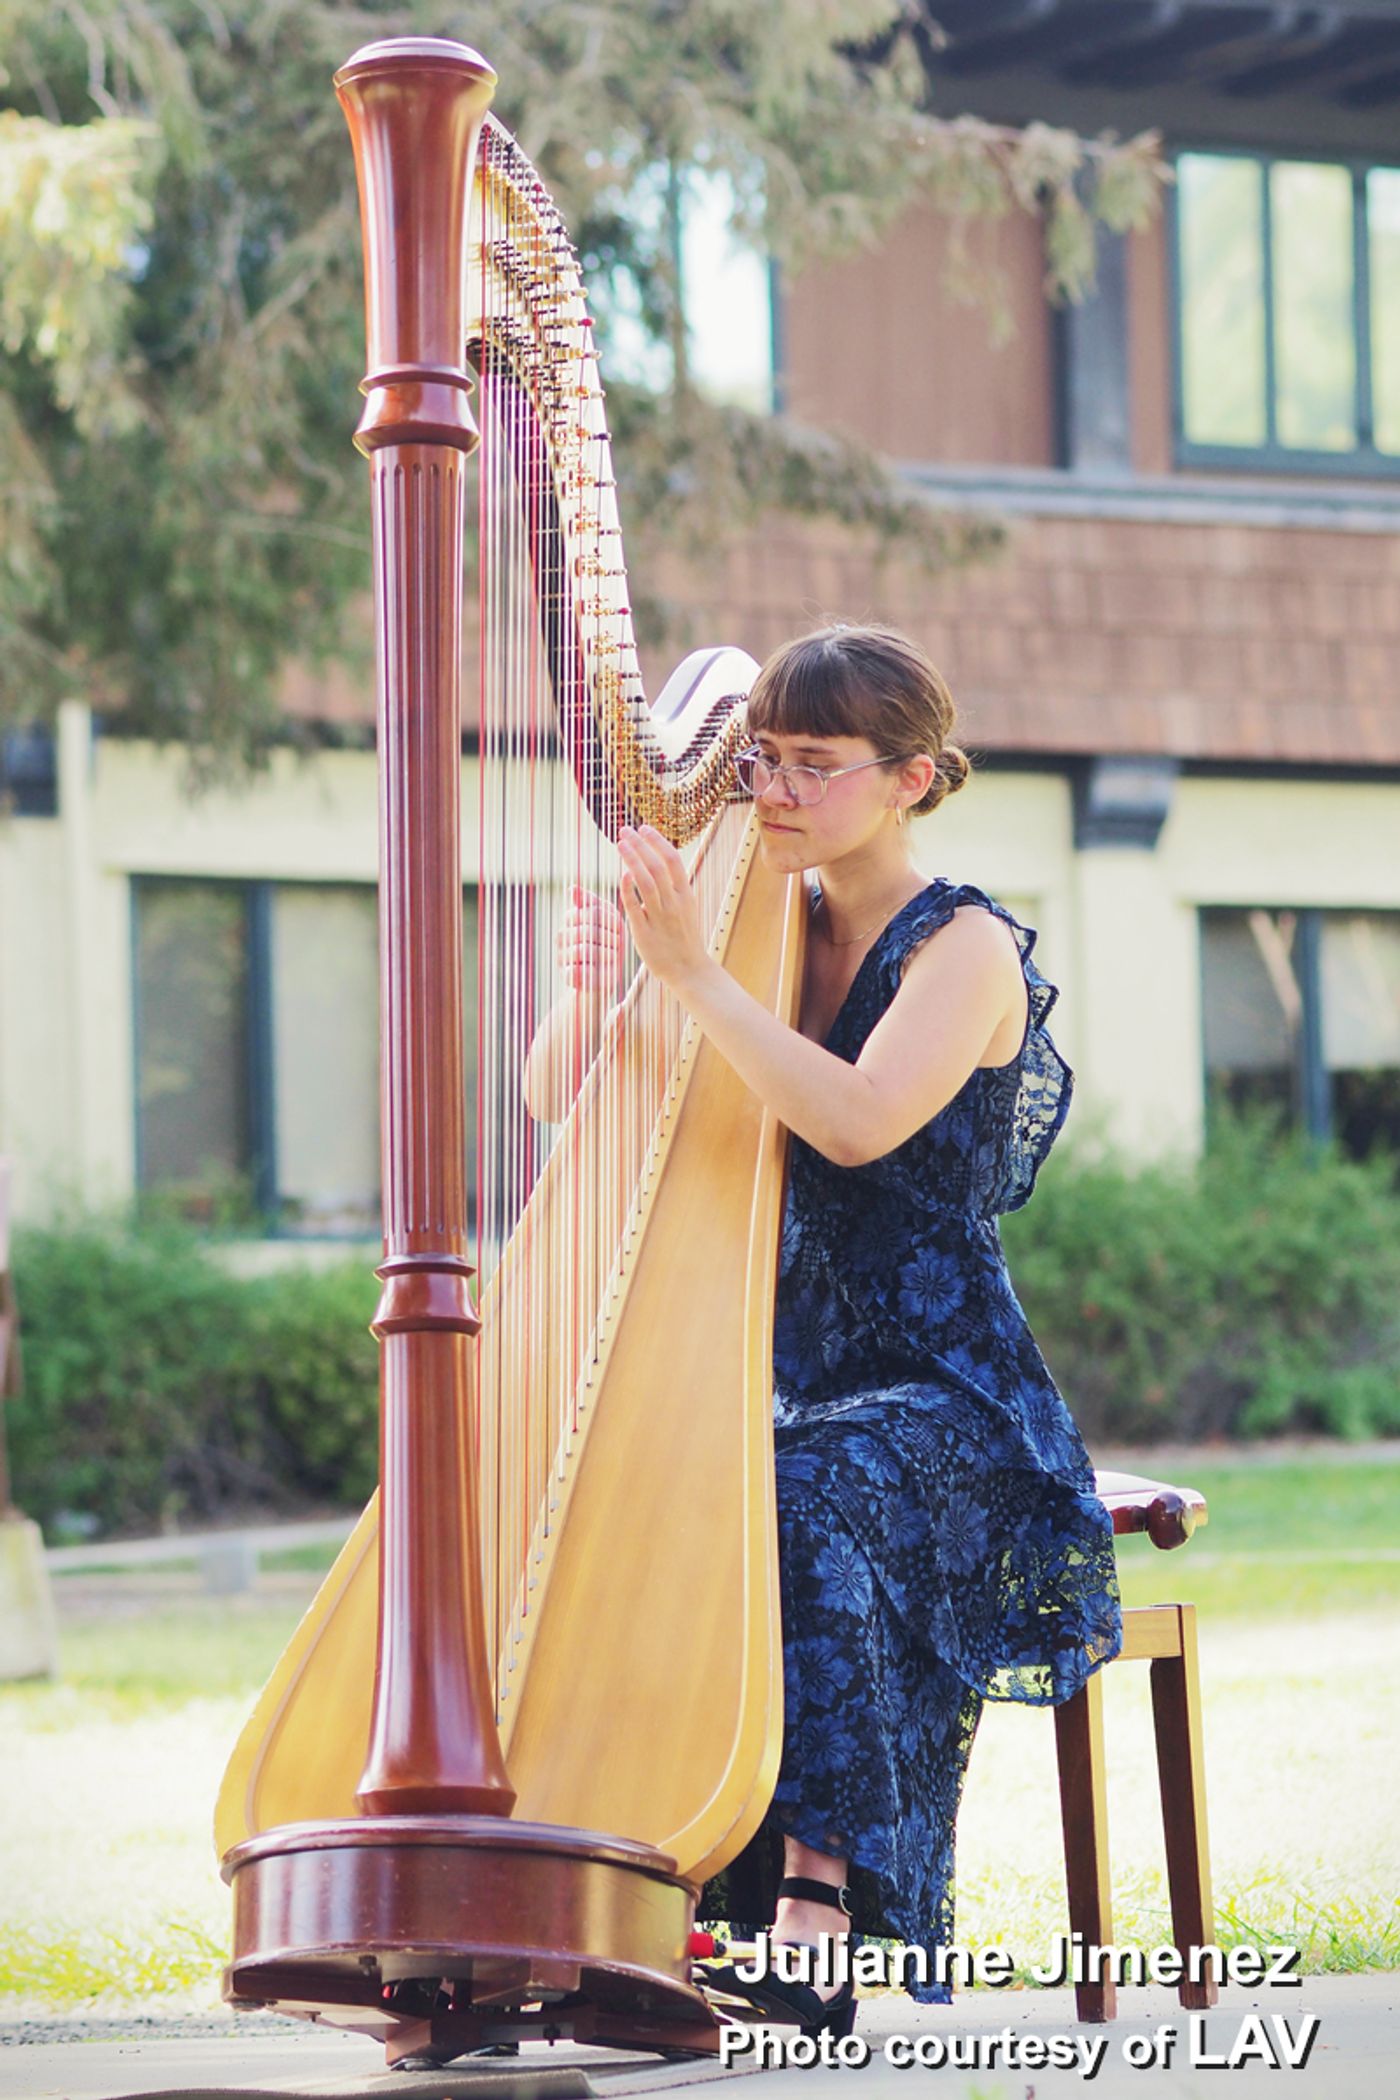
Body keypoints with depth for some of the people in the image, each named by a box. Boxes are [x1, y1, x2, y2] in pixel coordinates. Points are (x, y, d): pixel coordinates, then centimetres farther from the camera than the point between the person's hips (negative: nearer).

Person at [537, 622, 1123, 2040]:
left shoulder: (967, 950, -5)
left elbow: (860, 1121, -25)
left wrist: (693, 973, -28)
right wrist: (589, 998, -11)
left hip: (942, 1391, -5)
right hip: (783, 1376, 5)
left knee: (807, 1501, -37)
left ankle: (816, 1917, -39)